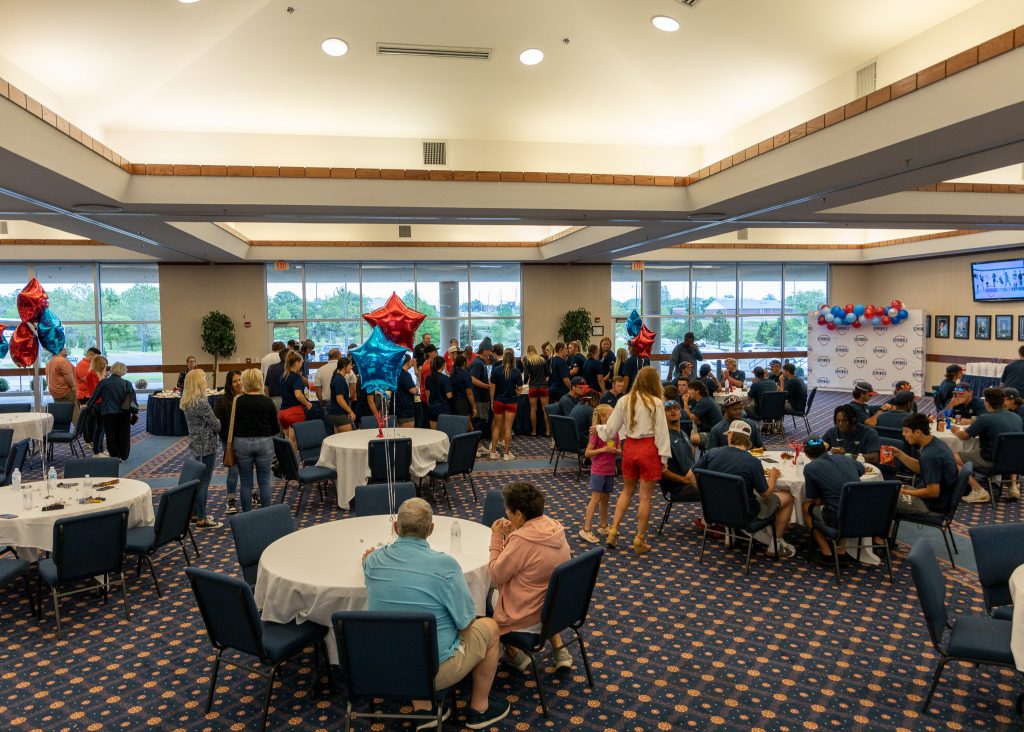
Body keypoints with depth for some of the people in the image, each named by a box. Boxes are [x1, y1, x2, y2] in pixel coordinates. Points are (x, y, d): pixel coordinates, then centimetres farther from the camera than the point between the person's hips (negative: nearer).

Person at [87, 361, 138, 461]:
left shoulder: (104, 382, -5)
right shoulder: (127, 383, -4)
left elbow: (95, 396, 4)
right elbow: (132, 398, -2)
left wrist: (89, 405, 22)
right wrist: (135, 412, 6)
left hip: (109, 413, -1)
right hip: (124, 414, 1)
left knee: (112, 436, 9)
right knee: (124, 436, 11)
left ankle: (115, 456, 9)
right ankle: (123, 456, 15)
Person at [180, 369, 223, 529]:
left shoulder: (186, 402, 8)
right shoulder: (201, 403, -20)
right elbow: (216, 424, -14)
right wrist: (223, 425, 6)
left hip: (195, 445, 9)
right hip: (206, 446, -9)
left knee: (197, 481, 17)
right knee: (203, 482, -2)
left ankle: (196, 514, 27)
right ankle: (201, 520, 5)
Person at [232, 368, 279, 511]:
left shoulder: (237, 401, -5)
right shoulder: (267, 401, -4)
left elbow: (232, 425, -1)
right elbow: (275, 428, 1)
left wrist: (231, 444, 13)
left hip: (242, 443, 0)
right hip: (264, 442, 0)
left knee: (246, 483, 7)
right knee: (264, 482, 7)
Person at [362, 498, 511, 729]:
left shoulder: (374, 561, -8)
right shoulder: (444, 564, -22)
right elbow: (465, 622, -12)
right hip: (436, 669, -4)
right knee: (490, 627, 19)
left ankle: (422, 710, 25)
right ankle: (479, 708, 32)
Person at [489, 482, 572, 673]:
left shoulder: (521, 540, -30)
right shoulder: (555, 527, -6)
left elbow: (496, 576, -18)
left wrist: (497, 538, -10)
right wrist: (512, 535, 4)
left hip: (527, 618, -6)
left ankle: (515, 654, 18)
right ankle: (559, 650, 25)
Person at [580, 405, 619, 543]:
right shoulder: (597, 433, -14)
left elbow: (620, 451, 12)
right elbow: (587, 453, -13)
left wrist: (615, 450, -11)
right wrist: (603, 449, -22)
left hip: (610, 471, 6)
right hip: (598, 471, -6)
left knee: (605, 499, 16)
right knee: (595, 500, -6)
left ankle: (603, 526, 30)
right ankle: (586, 530, -1)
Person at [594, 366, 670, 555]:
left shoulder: (624, 401, 0)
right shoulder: (656, 403, -10)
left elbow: (611, 429, 4)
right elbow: (661, 431, -9)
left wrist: (598, 428, 24)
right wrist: (664, 457, -3)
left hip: (629, 447, 4)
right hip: (649, 449, -4)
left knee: (627, 491, 21)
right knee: (645, 496, 5)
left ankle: (613, 531, 17)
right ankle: (639, 541, 12)